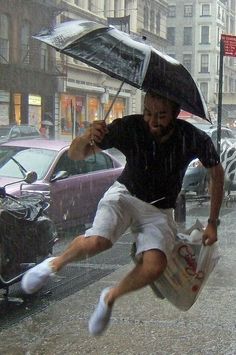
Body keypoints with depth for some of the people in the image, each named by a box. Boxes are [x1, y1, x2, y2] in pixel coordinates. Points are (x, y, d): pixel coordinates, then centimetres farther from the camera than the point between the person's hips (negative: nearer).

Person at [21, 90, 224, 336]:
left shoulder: (193, 138, -20)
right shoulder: (130, 128, -22)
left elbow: (217, 173, 0)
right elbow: (75, 154, -16)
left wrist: (212, 223, -1)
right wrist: (87, 138, -40)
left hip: (160, 211, 1)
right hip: (125, 195, -1)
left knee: (154, 267, -27)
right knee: (96, 242, -32)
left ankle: (110, 297, 4)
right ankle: (55, 264, 2)